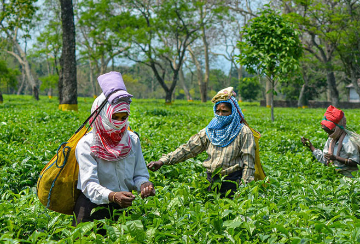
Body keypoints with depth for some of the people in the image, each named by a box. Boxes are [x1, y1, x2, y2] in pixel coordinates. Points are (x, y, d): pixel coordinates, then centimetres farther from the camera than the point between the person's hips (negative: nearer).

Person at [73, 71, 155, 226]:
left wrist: (143, 184, -13)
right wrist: (112, 196, -35)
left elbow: (140, 174, 12)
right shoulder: (87, 144, -8)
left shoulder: (132, 140, 8)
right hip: (94, 205, -5)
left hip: (123, 205, 5)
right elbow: (89, 185, -17)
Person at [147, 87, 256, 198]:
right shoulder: (209, 131, 8)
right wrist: (162, 161, -4)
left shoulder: (243, 132, -4)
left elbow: (248, 163, -6)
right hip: (211, 180, 4)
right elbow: (188, 148, 5)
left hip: (232, 181, -4)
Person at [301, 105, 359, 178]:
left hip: (347, 175, -8)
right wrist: (310, 146, 14)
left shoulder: (348, 141, -13)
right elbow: (324, 159, 17)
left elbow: (355, 162, -16)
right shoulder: (331, 139, 12)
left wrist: (336, 158, -21)